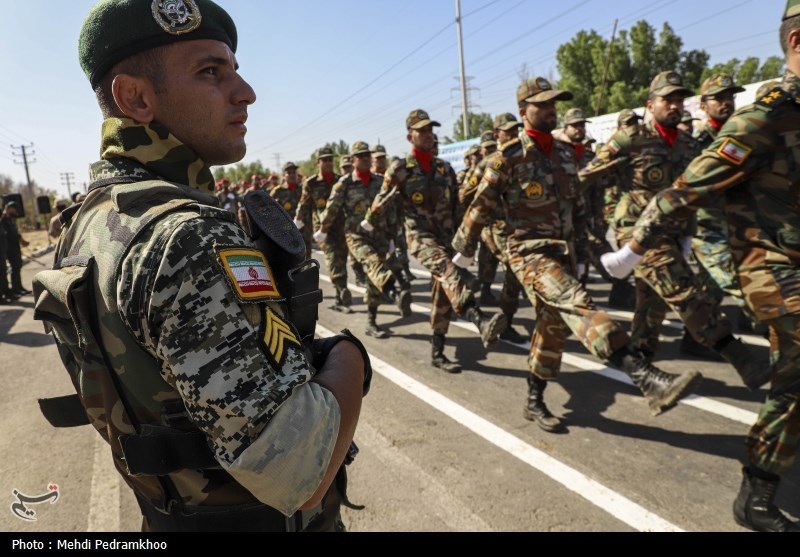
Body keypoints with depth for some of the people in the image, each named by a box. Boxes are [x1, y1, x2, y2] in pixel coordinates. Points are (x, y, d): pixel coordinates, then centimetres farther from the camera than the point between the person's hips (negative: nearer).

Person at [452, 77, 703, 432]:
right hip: (529, 253, -7)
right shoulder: (507, 158, -8)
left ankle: (534, 403, 25)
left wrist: (588, 239, 21)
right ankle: (649, 381, -36)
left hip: (563, 251, 8)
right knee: (578, 305, -26)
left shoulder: (565, 153, 12)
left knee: (553, 327, 11)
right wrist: (462, 252, 2)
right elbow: (479, 208, -4)